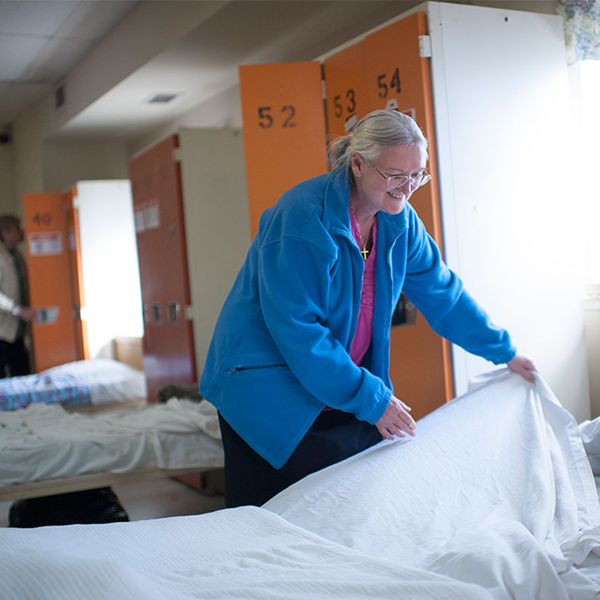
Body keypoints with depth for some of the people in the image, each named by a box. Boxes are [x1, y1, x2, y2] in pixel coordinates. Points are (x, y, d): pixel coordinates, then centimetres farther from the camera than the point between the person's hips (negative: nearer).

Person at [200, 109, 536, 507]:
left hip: (347, 397, 7)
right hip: (271, 396, -6)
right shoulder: (303, 220, -23)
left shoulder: (400, 222, 0)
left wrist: (504, 352, 16)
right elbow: (296, 329, -25)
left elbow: (442, 294, 13)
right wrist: (370, 398, -22)